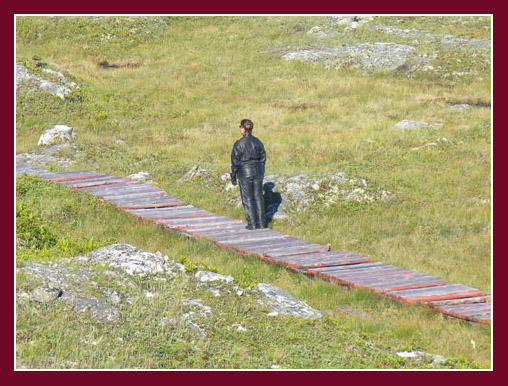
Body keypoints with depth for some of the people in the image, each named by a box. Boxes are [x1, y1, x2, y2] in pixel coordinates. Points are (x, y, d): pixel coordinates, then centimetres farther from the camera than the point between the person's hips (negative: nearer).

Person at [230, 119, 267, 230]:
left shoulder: (239, 144, -13)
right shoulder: (258, 142, 3)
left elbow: (235, 161, -9)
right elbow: (263, 158, 9)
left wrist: (233, 176, 0)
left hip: (244, 173, -4)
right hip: (257, 172, 4)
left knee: (247, 199, 3)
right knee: (258, 197, 11)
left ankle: (252, 224, 2)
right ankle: (261, 223, 12)